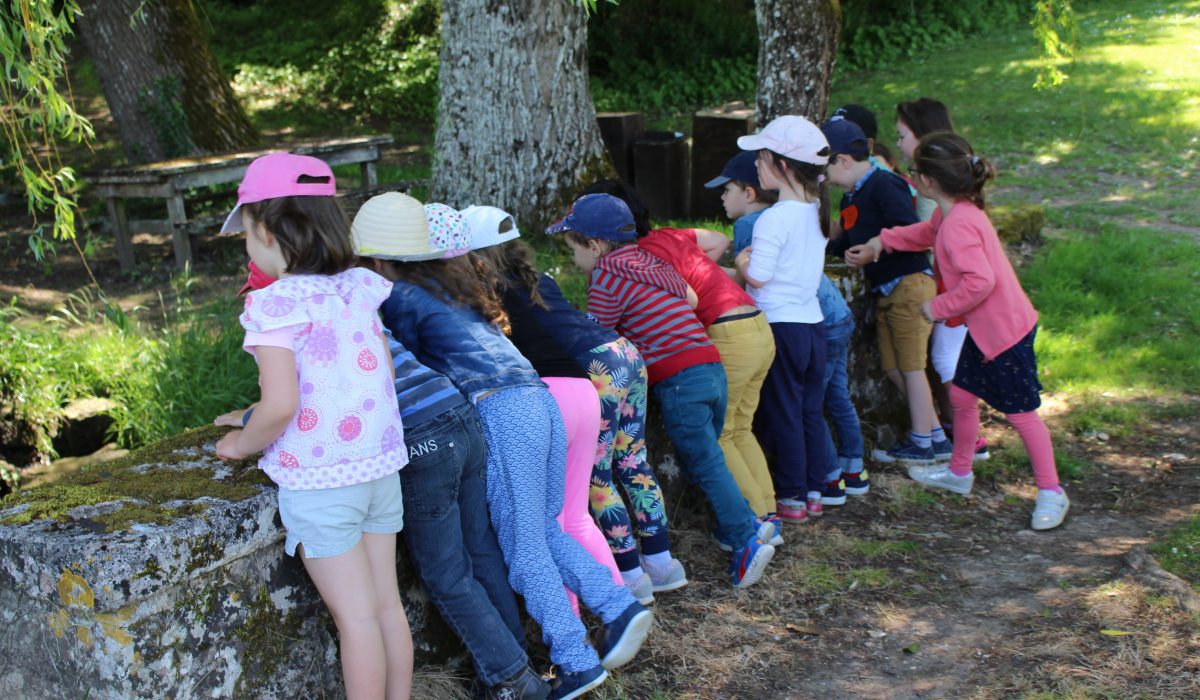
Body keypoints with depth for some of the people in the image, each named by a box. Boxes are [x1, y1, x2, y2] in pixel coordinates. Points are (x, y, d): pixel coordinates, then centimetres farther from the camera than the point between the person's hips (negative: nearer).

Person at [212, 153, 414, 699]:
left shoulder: (276, 305, -15)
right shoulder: (357, 290, 4)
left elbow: (280, 404, -22)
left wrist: (243, 444, -1)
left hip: (318, 480, -6)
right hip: (381, 466, 6)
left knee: (355, 616, 3)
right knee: (387, 604, 14)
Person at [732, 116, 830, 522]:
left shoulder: (774, 219, -18)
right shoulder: (817, 212, 7)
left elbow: (757, 277, -19)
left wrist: (742, 263, 1)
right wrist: (754, 259, 16)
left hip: (780, 326, -7)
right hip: (812, 322, 8)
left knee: (782, 415, 3)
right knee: (810, 411, 14)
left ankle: (791, 498, 11)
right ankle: (814, 492, 22)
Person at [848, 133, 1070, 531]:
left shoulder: (958, 225, -27)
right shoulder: (950, 215, 4)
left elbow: (980, 281, -36)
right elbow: (927, 233, 28)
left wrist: (939, 307, -22)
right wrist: (881, 242, 30)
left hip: (1005, 330, -10)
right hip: (983, 328, 10)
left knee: (1020, 413, 0)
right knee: (962, 396, 19)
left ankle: (1051, 492, 13)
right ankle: (960, 472, 38)